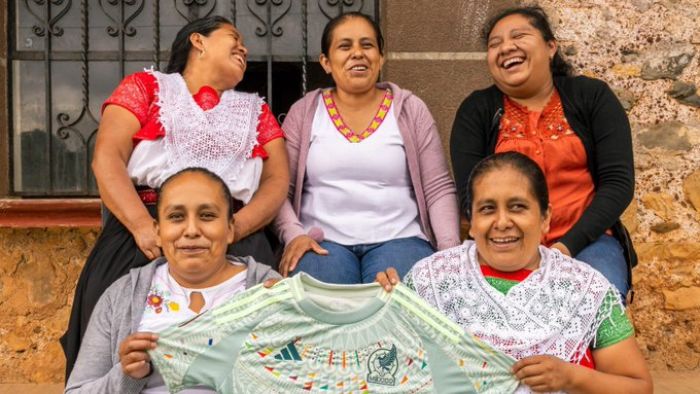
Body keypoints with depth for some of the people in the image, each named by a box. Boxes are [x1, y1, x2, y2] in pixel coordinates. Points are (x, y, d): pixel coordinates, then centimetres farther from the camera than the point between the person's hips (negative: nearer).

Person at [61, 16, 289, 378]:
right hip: (144, 230, -1)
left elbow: (278, 180, 10)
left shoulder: (255, 110, 23)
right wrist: (143, 226, -16)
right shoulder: (146, 86, 16)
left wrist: (235, 228, -11)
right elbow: (107, 158, 1)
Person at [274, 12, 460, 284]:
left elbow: (439, 189, 4)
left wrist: (451, 251, -9)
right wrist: (294, 235, -12)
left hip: (399, 239, 1)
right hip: (323, 241, 0)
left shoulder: (410, 110, 7)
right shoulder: (303, 113, 8)